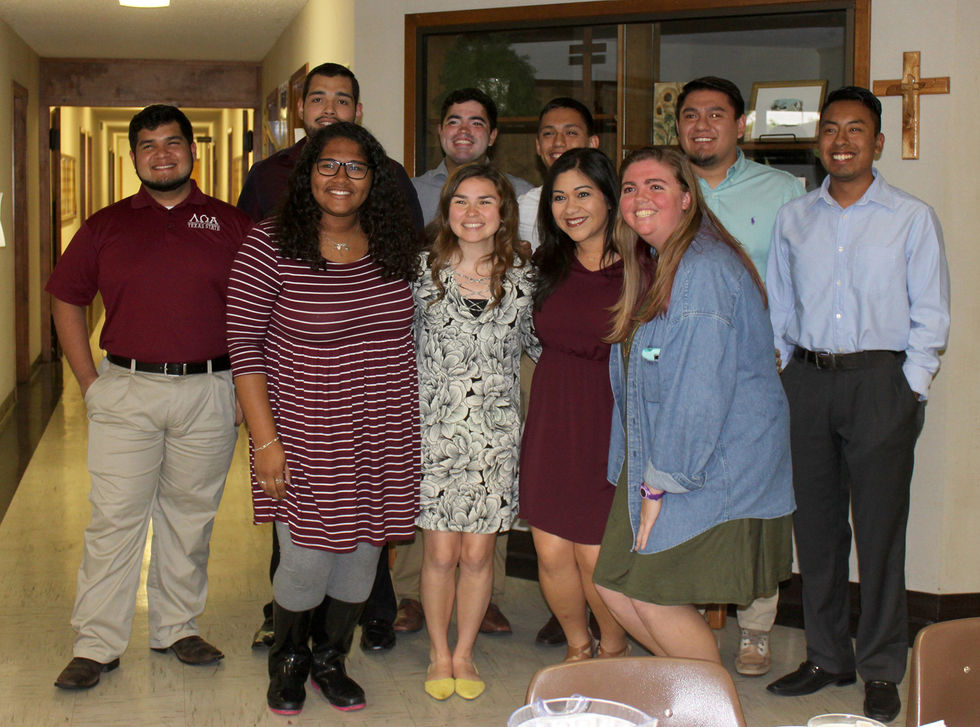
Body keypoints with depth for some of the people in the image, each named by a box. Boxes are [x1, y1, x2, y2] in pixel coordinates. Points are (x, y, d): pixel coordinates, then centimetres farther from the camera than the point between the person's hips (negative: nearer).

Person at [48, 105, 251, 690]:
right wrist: (89, 380, 4)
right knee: (115, 520, 0)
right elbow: (67, 301, 12)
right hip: (125, 391, 0)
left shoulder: (231, 225, 5)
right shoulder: (106, 226, 7)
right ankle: (97, 646, 8)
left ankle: (177, 628, 25)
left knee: (190, 517, 11)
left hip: (208, 393, 0)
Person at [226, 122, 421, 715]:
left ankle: (331, 660, 35)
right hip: (307, 435, -4)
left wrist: (411, 422, 13)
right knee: (308, 560, -1)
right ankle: (288, 660, 29)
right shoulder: (271, 245, -10)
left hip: (384, 435, 4)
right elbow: (244, 345, -9)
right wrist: (266, 440, -13)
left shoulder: (396, 247, 3)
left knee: (363, 553, 12)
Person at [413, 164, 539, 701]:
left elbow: (539, 341, 17)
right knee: (441, 554, 0)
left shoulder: (522, 275, 3)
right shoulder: (423, 269, -1)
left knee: (478, 554, 5)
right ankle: (438, 654, 22)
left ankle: (464, 653, 26)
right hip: (434, 430, -1)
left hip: (495, 434, 1)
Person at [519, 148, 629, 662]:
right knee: (551, 553, 5)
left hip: (612, 422, -4)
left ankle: (614, 650, 28)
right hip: (551, 422, 4)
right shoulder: (547, 266, 8)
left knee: (595, 556, -1)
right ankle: (578, 647, 32)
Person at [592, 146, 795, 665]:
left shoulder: (703, 271, -18)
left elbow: (698, 393, -22)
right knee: (614, 585, 9)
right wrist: (647, 480, 11)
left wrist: (658, 486, -18)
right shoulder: (661, 267, 14)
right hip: (657, 464, 9)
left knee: (654, 593, -5)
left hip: (711, 470, -9)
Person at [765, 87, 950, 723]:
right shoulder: (794, 218, 12)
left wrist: (909, 390, -6)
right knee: (816, 523, 8)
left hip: (881, 380, -3)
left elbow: (931, 315, 1)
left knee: (880, 528, -1)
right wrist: (794, 372, 8)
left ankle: (882, 670, 11)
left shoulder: (913, 218, 2)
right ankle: (827, 656, 21)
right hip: (808, 381, 4)